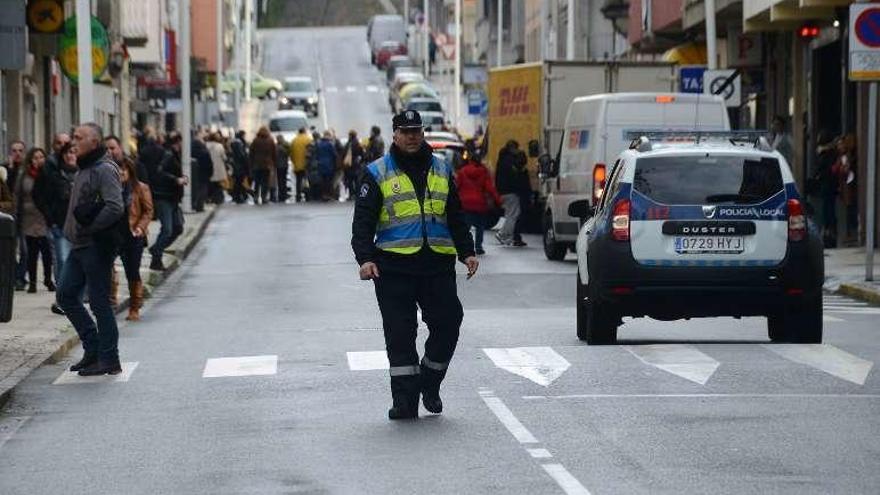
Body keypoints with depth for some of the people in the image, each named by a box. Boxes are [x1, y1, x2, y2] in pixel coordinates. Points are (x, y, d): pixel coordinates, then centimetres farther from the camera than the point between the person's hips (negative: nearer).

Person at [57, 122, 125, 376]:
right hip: (79, 246, 10)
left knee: (99, 302, -4)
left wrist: (90, 227, -18)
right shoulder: (84, 169, 16)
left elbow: (115, 208, -25)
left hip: (96, 247, -10)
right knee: (66, 294, 11)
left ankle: (108, 360, 4)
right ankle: (93, 348, 20)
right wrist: (75, 229, 12)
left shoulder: (104, 170, -15)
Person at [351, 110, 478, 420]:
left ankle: (430, 383, 18)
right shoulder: (378, 174, 4)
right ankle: (405, 398, 2)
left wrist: (467, 252, 11)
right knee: (399, 334, -3)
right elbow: (363, 221, -1)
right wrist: (365, 258, -13)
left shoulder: (441, 171, 16)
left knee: (448, 324, -2)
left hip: (437, 264, 3)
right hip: (394, 265, -3)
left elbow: (456, 217, 21)